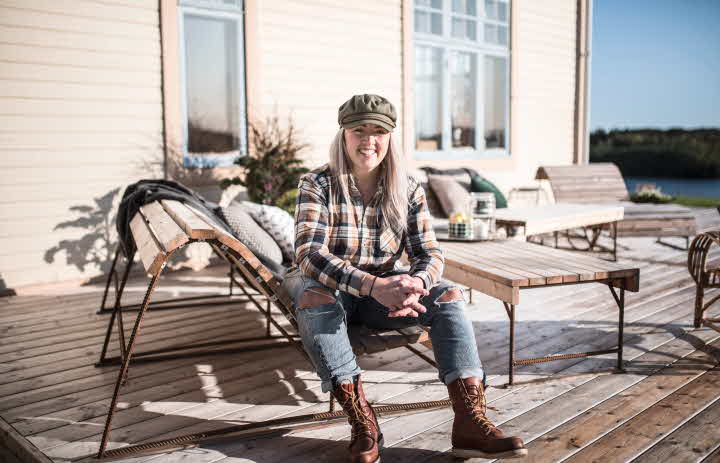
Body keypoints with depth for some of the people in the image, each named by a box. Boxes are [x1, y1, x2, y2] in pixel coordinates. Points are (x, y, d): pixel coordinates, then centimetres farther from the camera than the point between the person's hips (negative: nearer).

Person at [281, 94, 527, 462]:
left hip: (382, 289, 3)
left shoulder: (407, 190, -4)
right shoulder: (317, 184, -14)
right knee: (314, 297, -37)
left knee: (448, 295, -19)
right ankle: (363, 423, -33)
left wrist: (414, 286, -34)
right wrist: (375, 286, -43)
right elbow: (308, 253, -28)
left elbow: (430, 255, -7)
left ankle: (469, 422, -27)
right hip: (326, 286, -3)